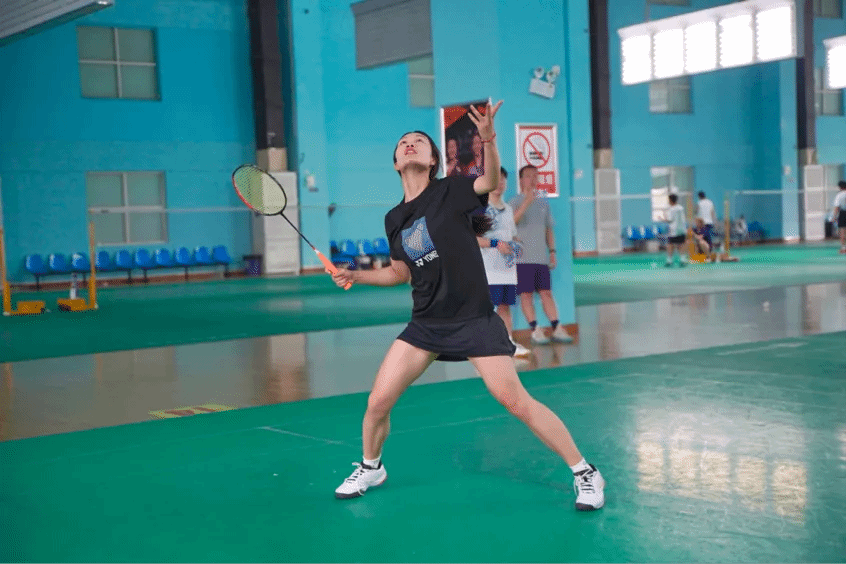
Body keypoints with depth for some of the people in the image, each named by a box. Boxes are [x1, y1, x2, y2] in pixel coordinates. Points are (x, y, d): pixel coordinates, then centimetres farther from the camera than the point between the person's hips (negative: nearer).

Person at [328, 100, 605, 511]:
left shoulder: (449, 191, -6)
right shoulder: (393, 219, 9)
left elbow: (491, 182, -25)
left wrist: (488, 138, -41)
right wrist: (356, 277, 8)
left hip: (474, 320, -5)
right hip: (426, 324, 5)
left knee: (516, 401, -10)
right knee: (378, 401, -2)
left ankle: (584, 473, 4)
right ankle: (370, 468, 27)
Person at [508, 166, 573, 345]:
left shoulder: (543, 203, 17)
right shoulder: (515, 202, 0)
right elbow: (511, 222, -18)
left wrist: (552, 252, 13)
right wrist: (526, 203, -26)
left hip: (541, 257, 5)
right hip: (523, 257, -5)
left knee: (546, 292, 3)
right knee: (526, 293, -5)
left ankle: (556, 329, 3)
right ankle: (535, 330, -3)